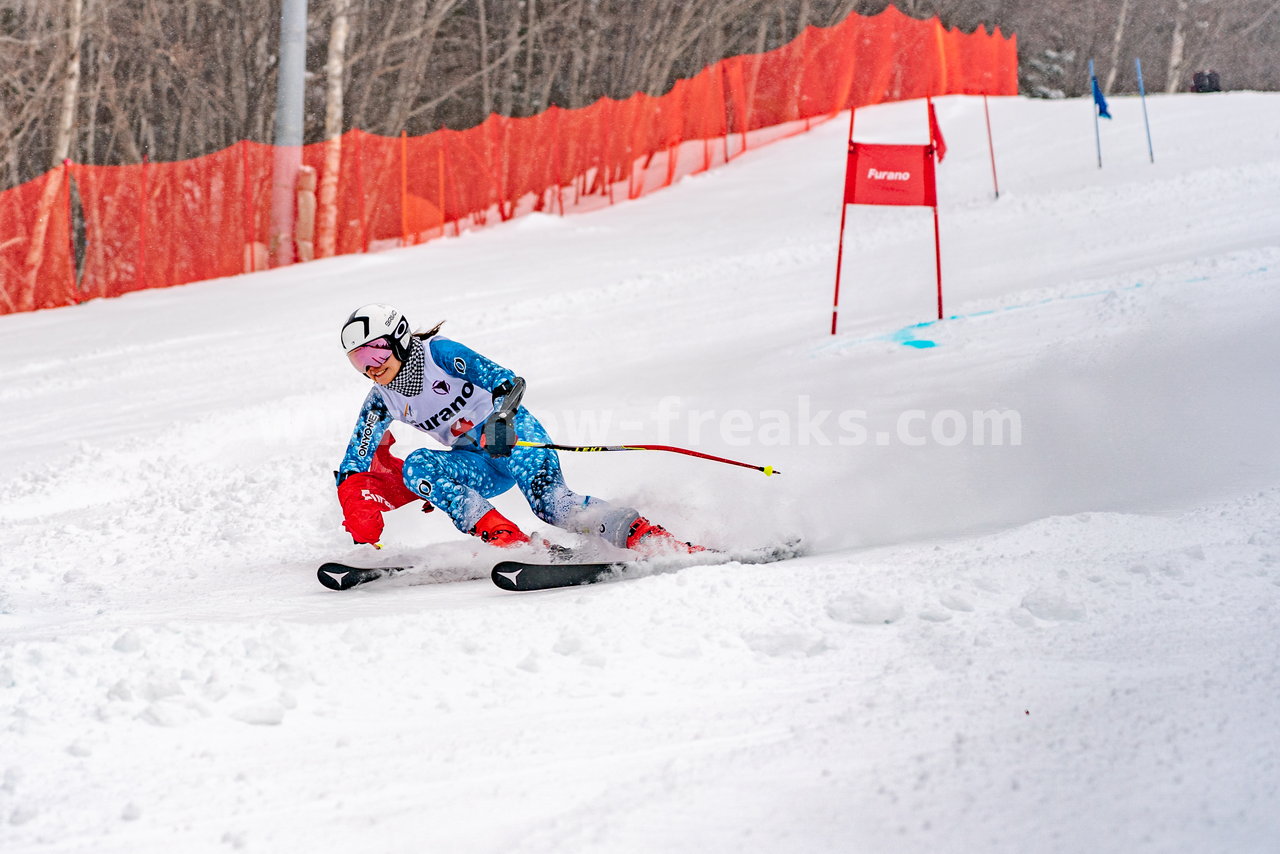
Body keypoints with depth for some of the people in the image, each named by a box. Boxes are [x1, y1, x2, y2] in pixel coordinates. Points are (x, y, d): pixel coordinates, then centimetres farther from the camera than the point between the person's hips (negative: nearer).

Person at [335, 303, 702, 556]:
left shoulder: (437, 352, -14)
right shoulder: (382, 402, 2)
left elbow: (506, 381, -23)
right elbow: (353, 470, 4)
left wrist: (502, 419, -44)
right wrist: (365, 540, -8)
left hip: (512, 434, -6)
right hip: (478, 465, 6)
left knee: (550, 502, -32)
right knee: (415, 467, -23)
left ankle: (655, 540, -36)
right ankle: (507, 540, -35)